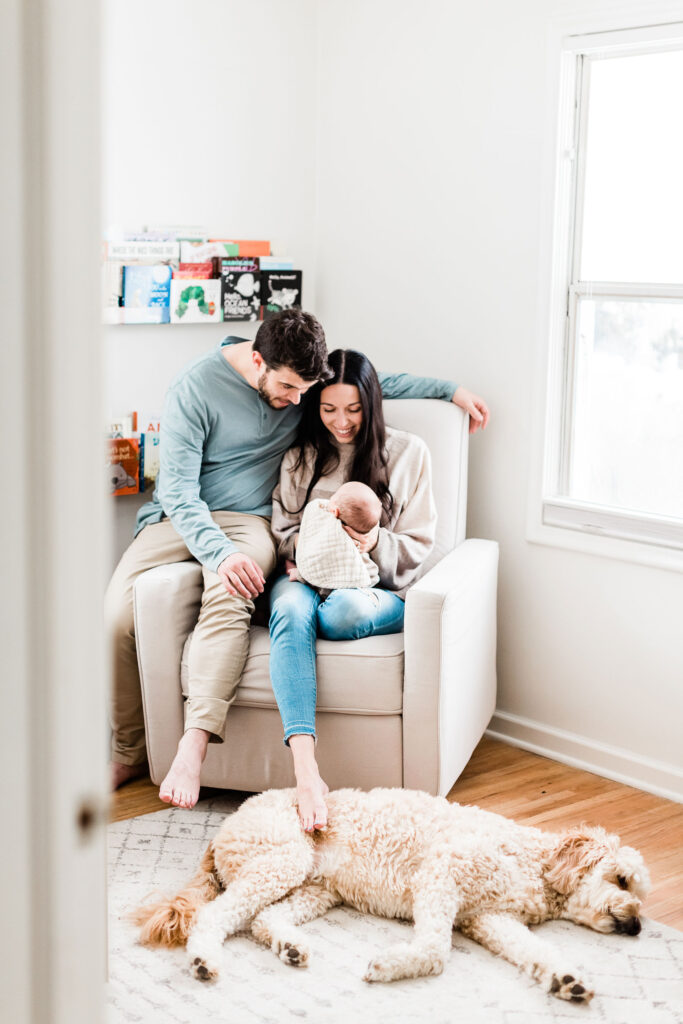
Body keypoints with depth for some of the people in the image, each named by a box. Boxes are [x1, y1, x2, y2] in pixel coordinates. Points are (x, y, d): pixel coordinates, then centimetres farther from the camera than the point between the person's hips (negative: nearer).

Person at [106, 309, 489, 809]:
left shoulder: (304, 375, 2)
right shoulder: (196, 386, -12)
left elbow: (378, 382, 21)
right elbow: (178, 489, -17)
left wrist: (451, 389, 17)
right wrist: (220, 553, -31)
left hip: (247, 521, 1)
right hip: (179, 517, -1)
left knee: (228, 600, -35)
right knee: (117, 612, -24)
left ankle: (194, 744, -45)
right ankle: (130, 752, -6)